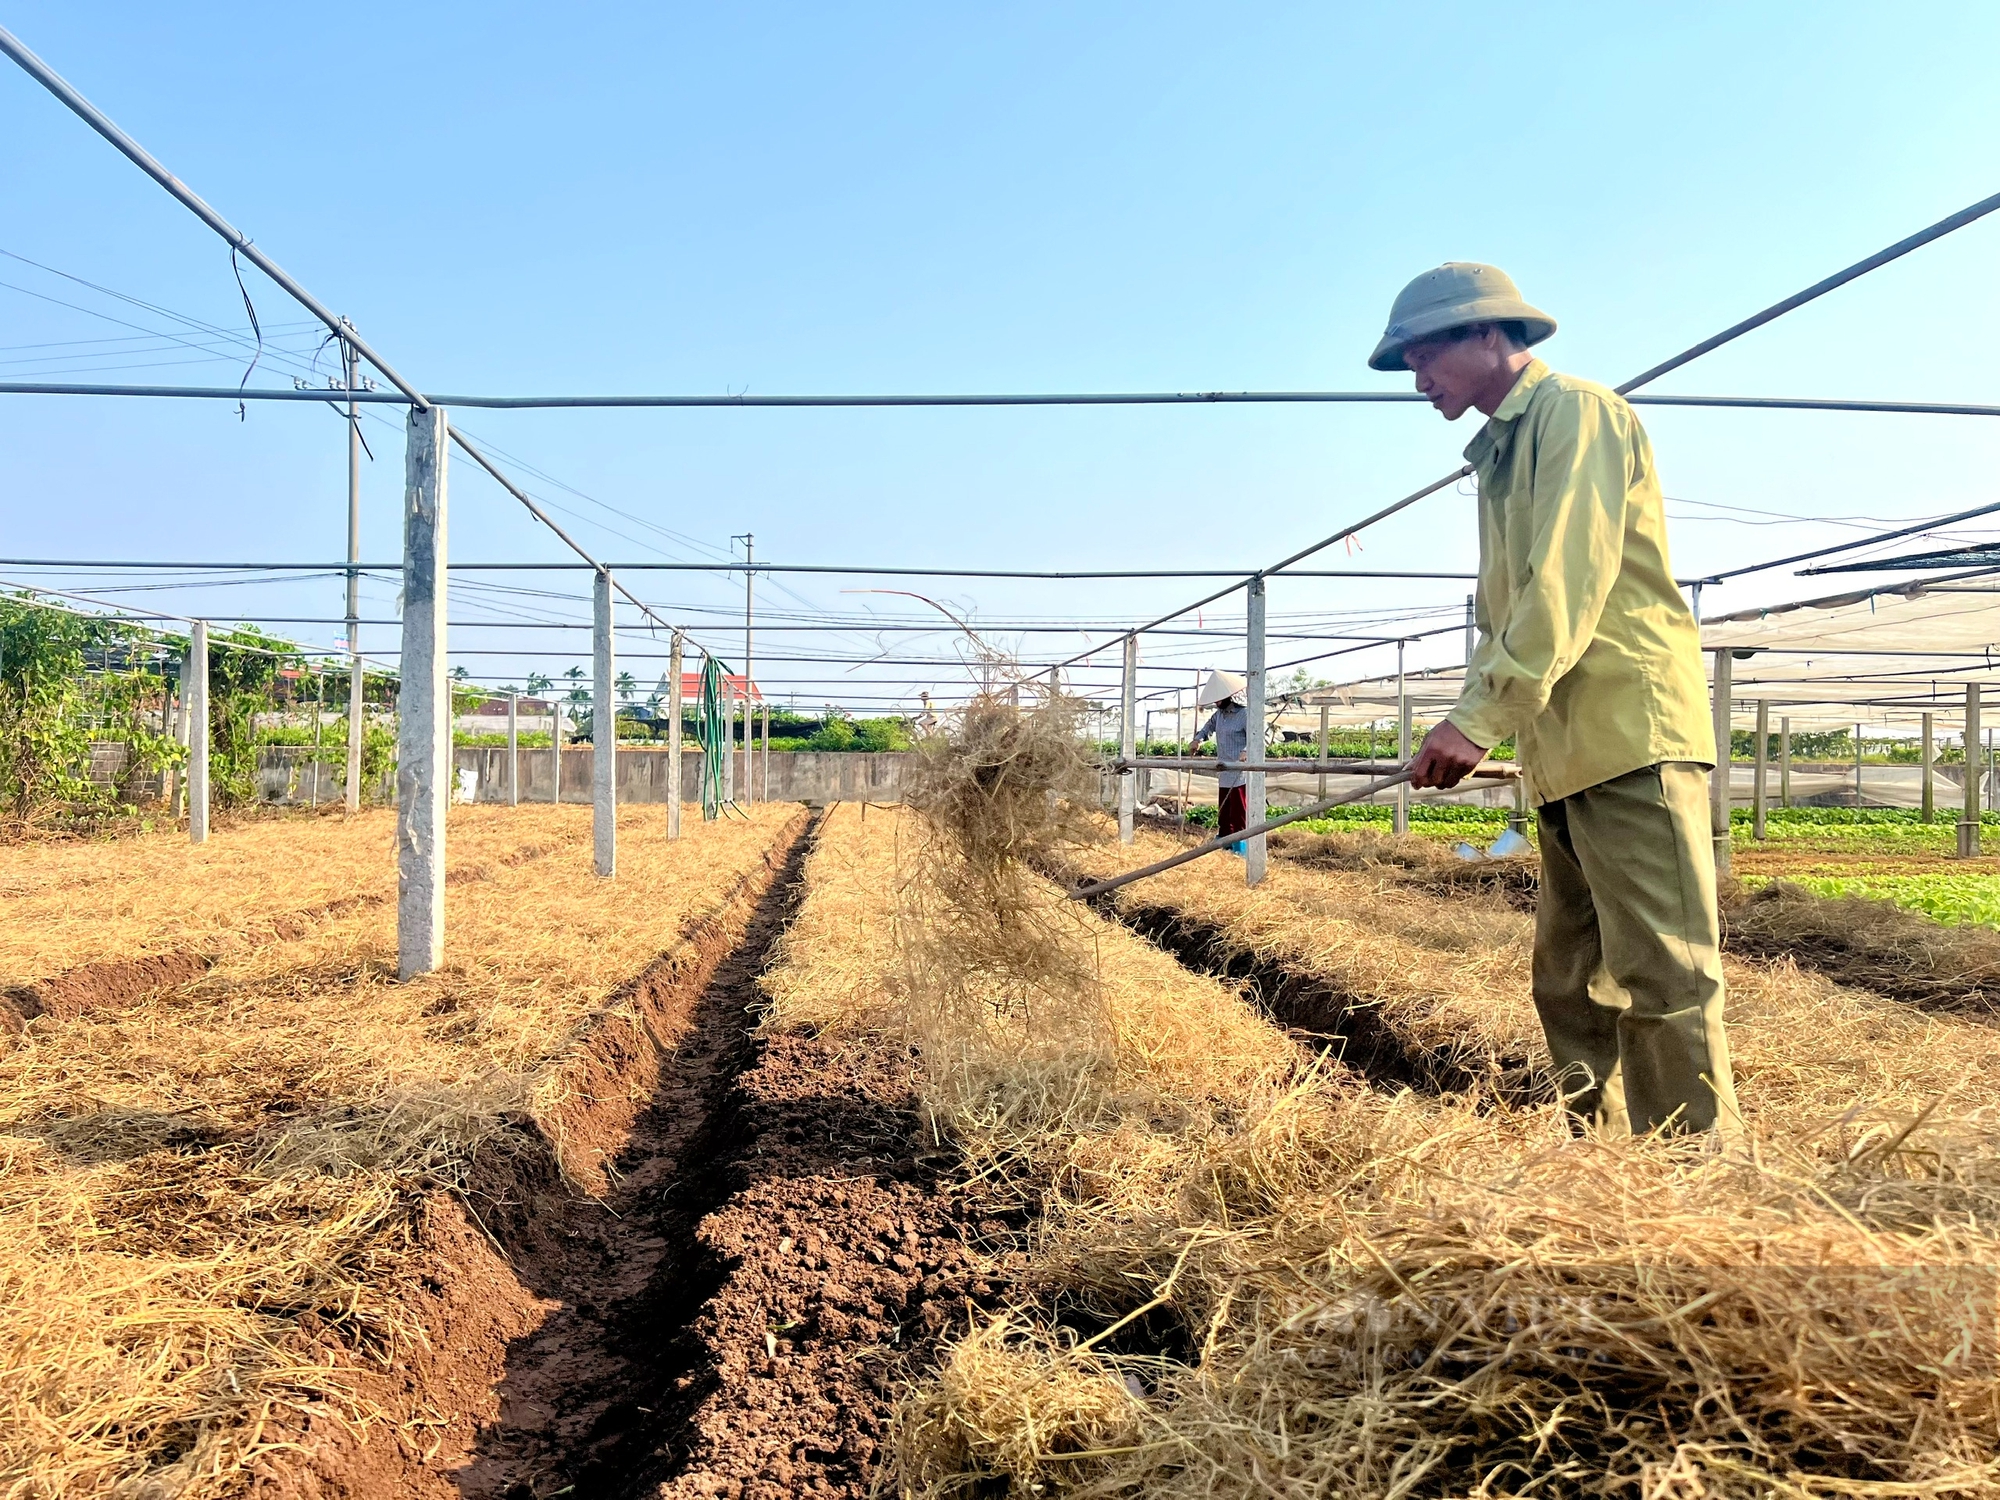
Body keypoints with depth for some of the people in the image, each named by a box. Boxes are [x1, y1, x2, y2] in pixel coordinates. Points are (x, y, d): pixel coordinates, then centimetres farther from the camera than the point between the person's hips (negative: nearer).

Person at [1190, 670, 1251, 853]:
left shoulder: (1244, 714, -13)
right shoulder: (1219, 714, 12)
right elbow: (1209, 726, 31)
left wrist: (1246, 751, -40)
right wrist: (1198, 739, 13)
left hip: (1239, 772, -8)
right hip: (1224, 772, 8)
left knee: (1239, 810, -6)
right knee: (1223, 810, 14)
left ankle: (1239, 845, -2)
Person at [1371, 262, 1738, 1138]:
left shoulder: (1575, 413, -4)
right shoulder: (1497, 455, 23)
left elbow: (1568, 581, -17)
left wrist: (1481, 717, -20)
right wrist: (1466, 719, 8)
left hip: (1631, 736, -9)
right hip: (1565, 755, 10)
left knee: (1662, 975, -9)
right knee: (1572, 982, 11)